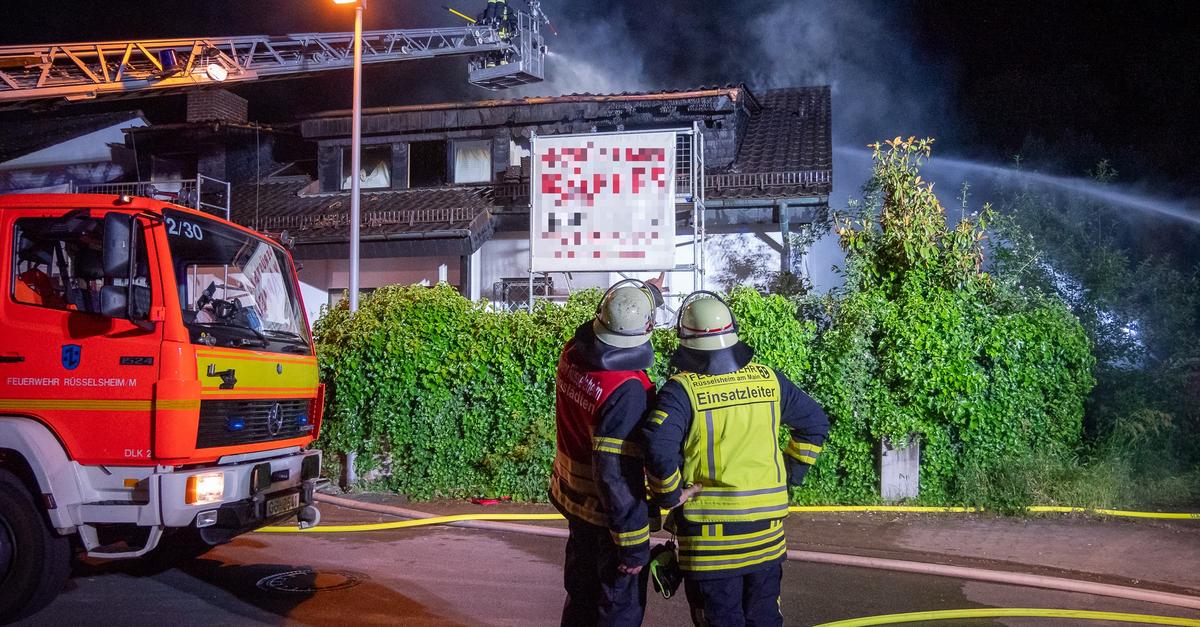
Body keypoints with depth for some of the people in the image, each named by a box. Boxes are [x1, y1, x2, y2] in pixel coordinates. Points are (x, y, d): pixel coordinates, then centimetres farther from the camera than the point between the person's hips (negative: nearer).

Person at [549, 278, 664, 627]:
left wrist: (648, 292, 33)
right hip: (607, 512, -8)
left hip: (574, 498, 8)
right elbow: (618, 473, -30)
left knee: (581, 596, 25)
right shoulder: (628, 391, -30)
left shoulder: (574, 353, -7)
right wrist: (634, 542, -22)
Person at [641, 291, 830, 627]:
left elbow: (657, 448, -28)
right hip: (766, 528, 4)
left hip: (709, 529, -4)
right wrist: (791, 473, 16)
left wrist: (669, 495, -13)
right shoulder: (768, 379, 1)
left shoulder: (681, 390, -15)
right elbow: (815, 422, 11)